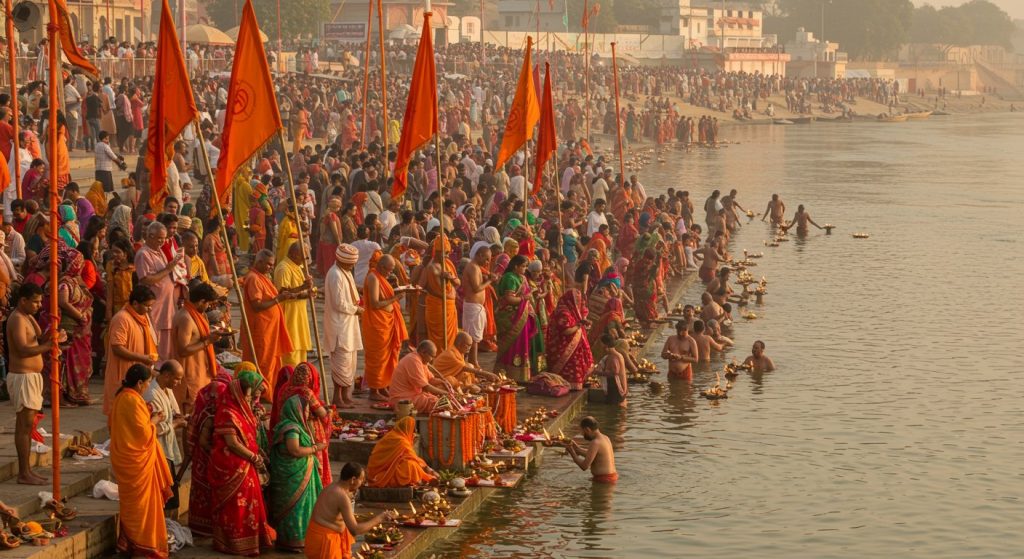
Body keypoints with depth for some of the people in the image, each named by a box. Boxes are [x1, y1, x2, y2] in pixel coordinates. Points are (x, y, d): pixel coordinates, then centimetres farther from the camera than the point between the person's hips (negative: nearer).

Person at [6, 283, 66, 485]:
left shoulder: (29, 317, 16)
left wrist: (50, 335, -8)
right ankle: (24, 473, -8)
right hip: (22, 376, -10)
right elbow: (23, 349, -24)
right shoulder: (17, 319, -14)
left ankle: (27, 470, 16)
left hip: (32, 376, 10)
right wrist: (51, 343, -27)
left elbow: (39, 341, 11)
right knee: (24, 424, -9)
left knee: (27, 424, 12)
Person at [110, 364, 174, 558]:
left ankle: (128, 542, 23)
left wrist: (146, 416, 12)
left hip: (125, 458, 9)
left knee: (131, 502, 17)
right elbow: (143, 433, -20)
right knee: (142, 502, 0)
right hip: (137, 460, -9)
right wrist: (153, 421, -4)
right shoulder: (133, 400, -21)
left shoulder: (121, 397, 8)